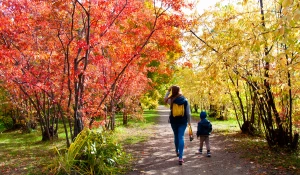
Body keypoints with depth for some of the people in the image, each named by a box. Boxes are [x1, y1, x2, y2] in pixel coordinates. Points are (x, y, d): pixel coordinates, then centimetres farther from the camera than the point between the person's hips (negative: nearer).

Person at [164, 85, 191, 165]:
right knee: (181, 137, -4)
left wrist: (168, 90, 12)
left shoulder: (171, 100, -7)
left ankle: (177, 152, 40)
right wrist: (189, 122, 7)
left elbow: (165, 100, 17)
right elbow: (188, 113, -3)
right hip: (183, 121, -1)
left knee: (176, 136, 20)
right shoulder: (185, 100, -5)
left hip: (173, 121, 1)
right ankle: (180, 157, -14)